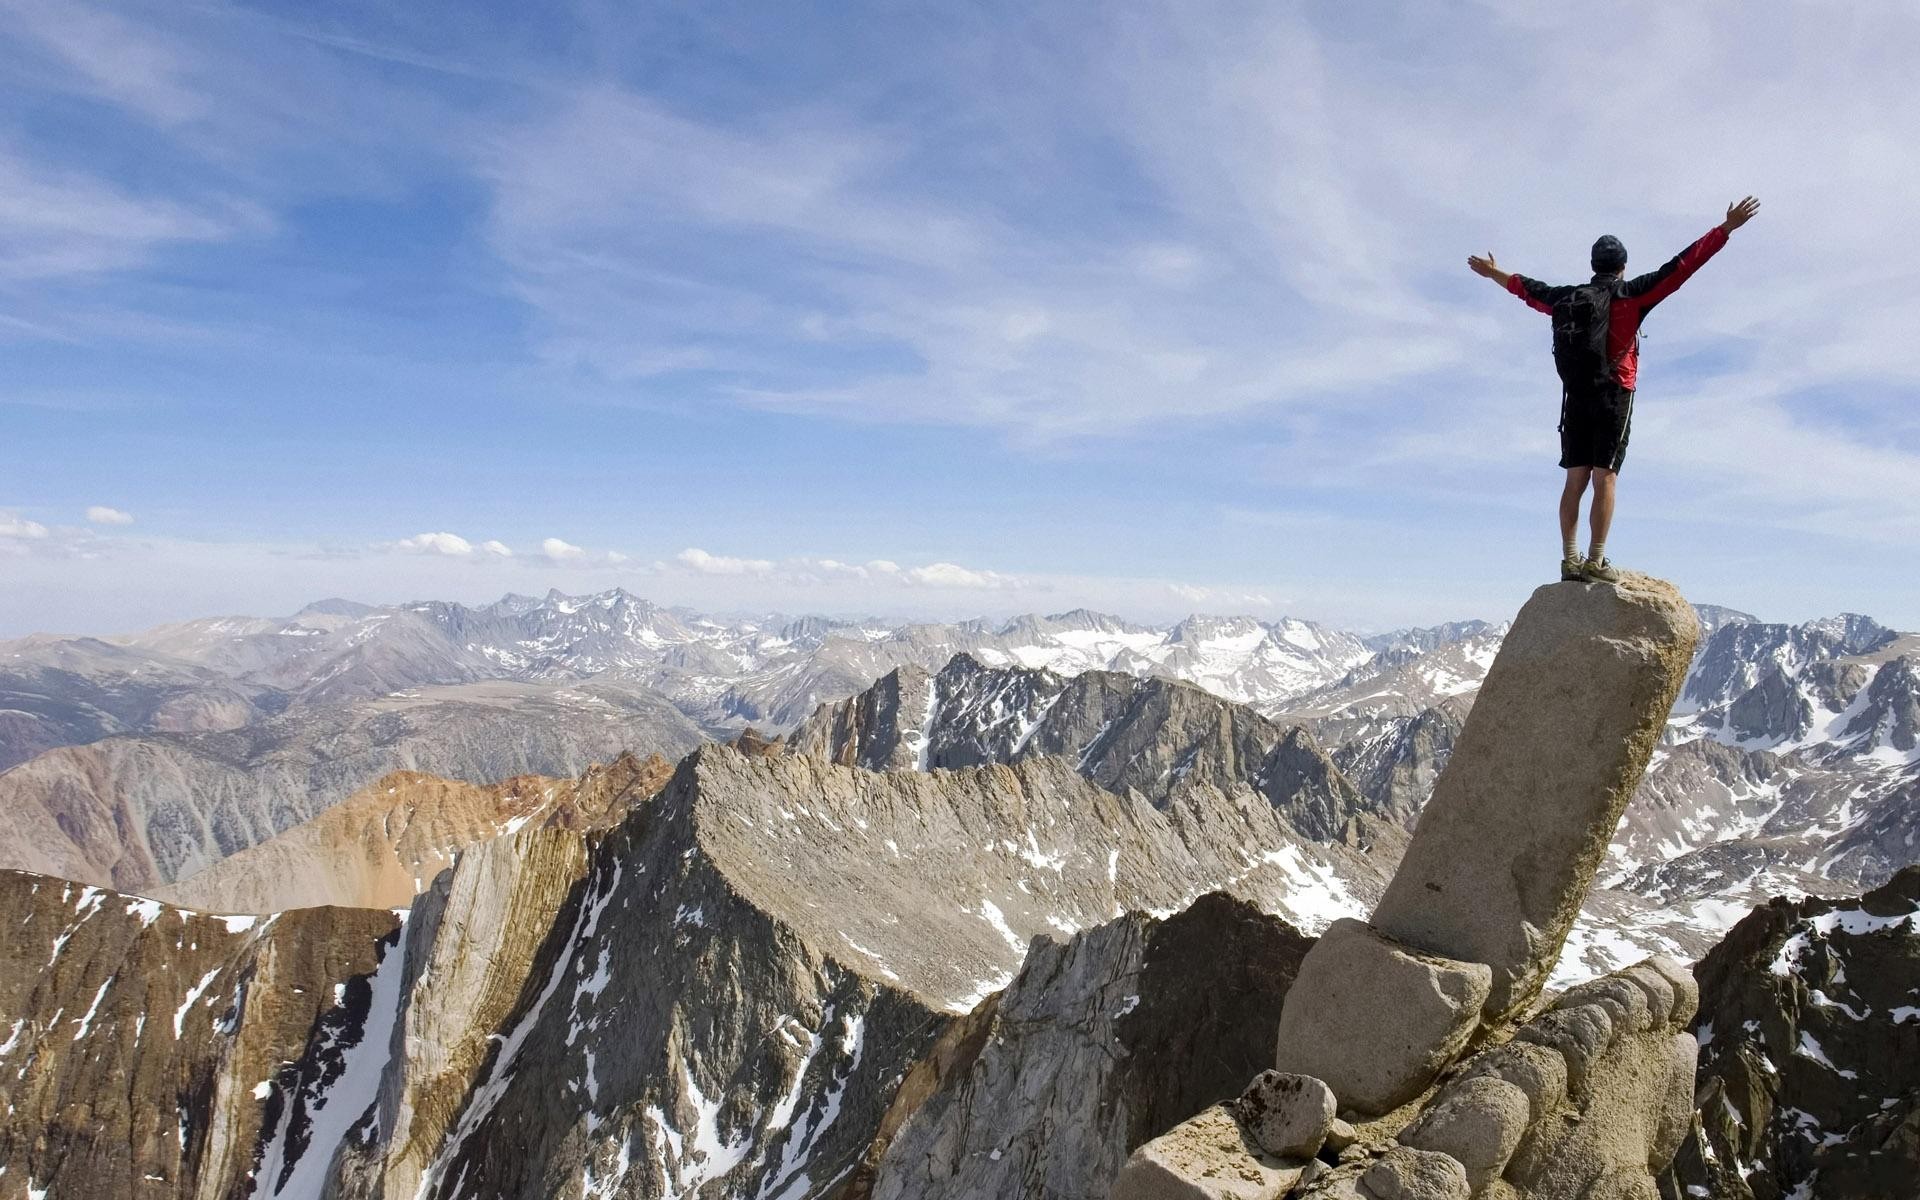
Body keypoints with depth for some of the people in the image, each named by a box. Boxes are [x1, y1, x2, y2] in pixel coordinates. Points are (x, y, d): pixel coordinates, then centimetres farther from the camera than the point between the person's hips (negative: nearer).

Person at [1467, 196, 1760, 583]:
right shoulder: (1631, 294, 1)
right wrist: (1726, 228, 1)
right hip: (1614, 397, -4)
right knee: (1605, 479, -7)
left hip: (1575, 397, 4)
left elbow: (1529, 288, 29)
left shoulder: (1568, 297, 13)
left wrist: (1495, 273, 46)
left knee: (1576, 479, 3)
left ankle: (1570, 559, -1)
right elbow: (1680, 266, -3)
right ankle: (1595, 562, -12)